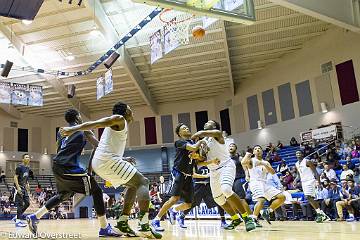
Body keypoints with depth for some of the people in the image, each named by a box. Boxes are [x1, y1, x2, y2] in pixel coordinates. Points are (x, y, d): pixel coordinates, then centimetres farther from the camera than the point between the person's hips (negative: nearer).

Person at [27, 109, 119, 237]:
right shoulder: (83, 129, 3)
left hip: (57, 165, 8)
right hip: (69, 167, -8)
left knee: (63, 195, 28)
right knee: (96, 191, -2)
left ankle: (34, 217, 27)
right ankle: (105, 228, -5)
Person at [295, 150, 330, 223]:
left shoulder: (307, 161, -10)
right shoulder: (296, 164, 12)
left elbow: (315, 172, -13)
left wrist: (319, 182, -20)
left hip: (310, 181, -8)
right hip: (304, 182, 8)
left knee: (308, 197, -20)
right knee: (310, 198, 6)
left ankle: (319, 213, -12)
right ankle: (322, 214, 15)